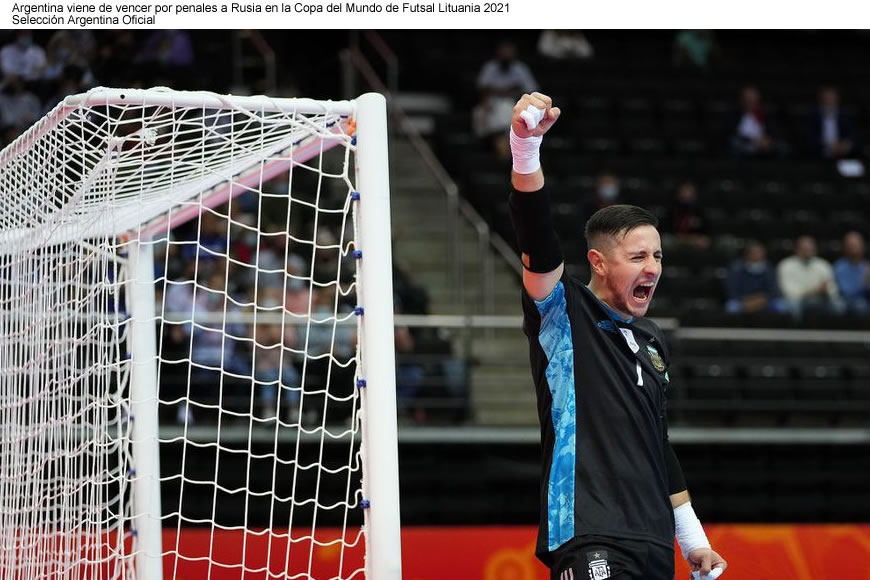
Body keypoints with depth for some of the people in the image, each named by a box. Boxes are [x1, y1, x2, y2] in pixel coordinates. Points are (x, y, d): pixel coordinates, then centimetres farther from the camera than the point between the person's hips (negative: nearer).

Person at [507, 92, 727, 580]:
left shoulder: (653, 342, 20)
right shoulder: (565, 316, 0)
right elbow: (537, 238, -18)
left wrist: (693, 540, 27)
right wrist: (526, 146, -34)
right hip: (590, 540, -7)